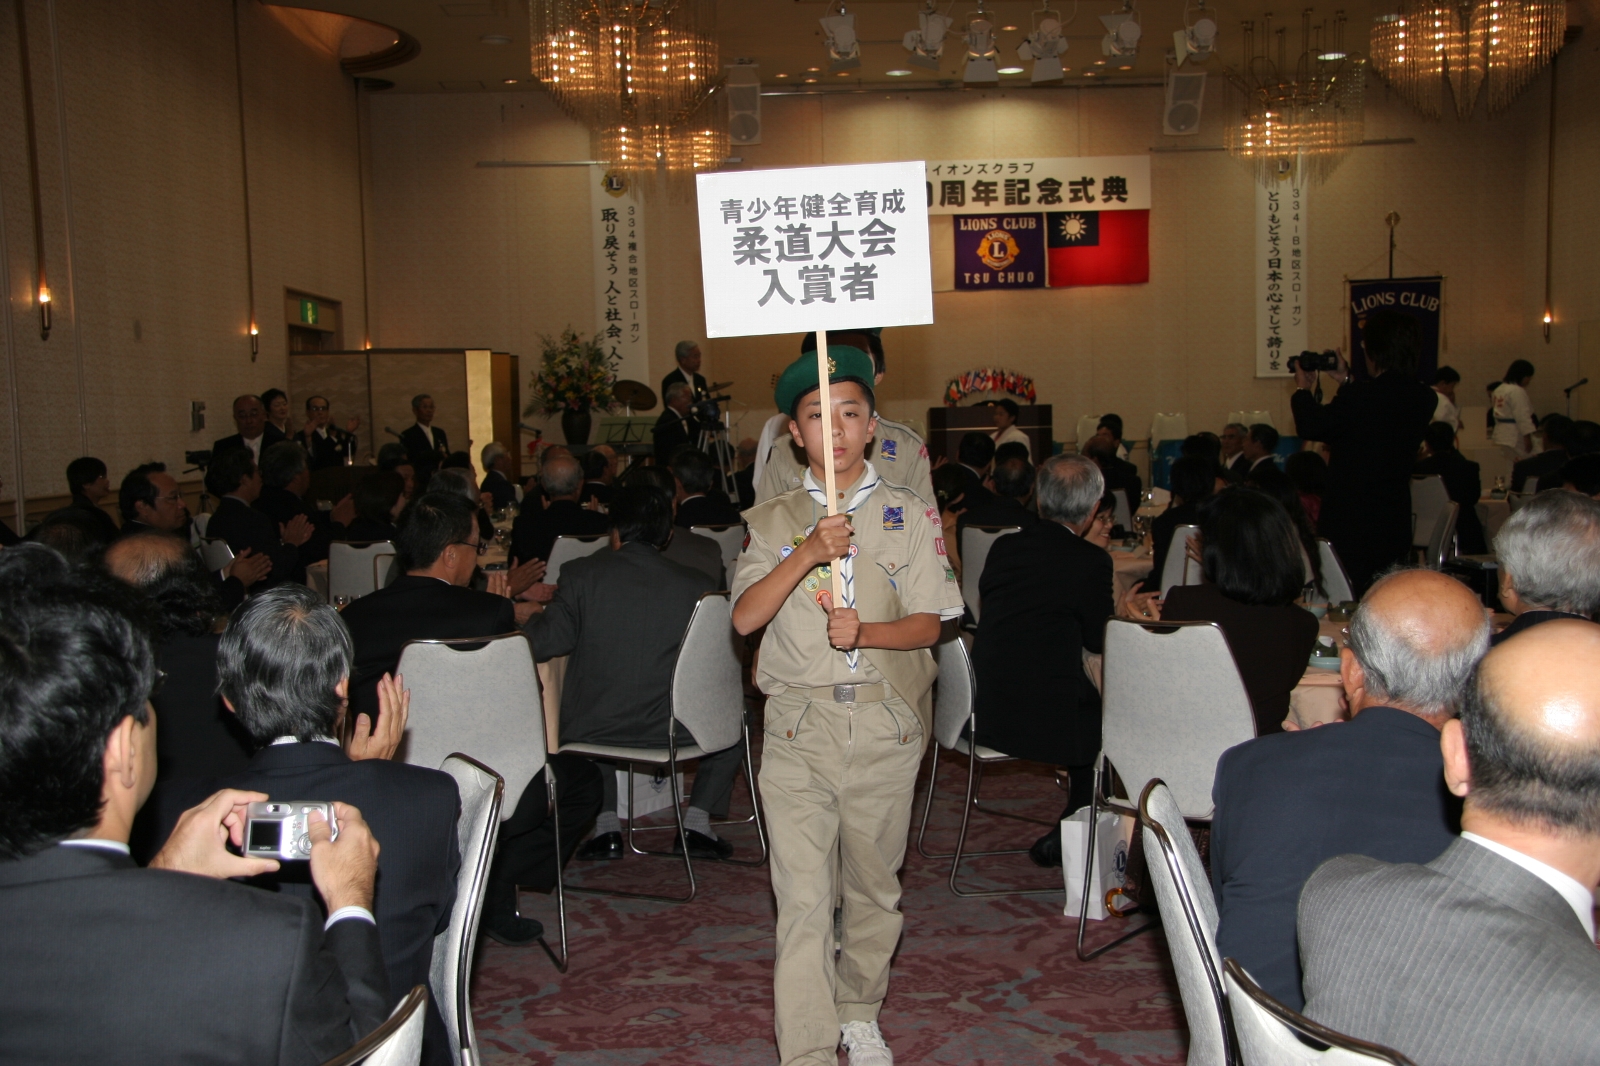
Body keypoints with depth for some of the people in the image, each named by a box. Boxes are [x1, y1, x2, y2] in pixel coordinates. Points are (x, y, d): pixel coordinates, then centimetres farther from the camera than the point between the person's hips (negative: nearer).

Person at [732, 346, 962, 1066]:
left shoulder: (909, 515, 5)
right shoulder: (772, 521, 6)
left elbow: (928, 623, -1)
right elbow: (744, 617, -7)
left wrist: (865, 632, -20)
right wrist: (807, 555, -20)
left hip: (886, 723, 1)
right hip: (798, 726, -1)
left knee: (874, 885, 14)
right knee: (802, 898, -4)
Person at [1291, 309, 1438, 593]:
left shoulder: (1358, 397, -21)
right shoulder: (1423, 399, -1)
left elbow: (1310, 426, -9)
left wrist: (1302, 389, 8)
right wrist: (1347, 382, 21)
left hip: (1350, 526, -6)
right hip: (1396, 526, 6)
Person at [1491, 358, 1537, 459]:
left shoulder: (1500, 389, 14)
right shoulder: (1517, 391, -15)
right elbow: (1522, 416, -18)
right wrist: (1528, 438, -17)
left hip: (1501, 435, 9)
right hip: (1515, 437, -9)